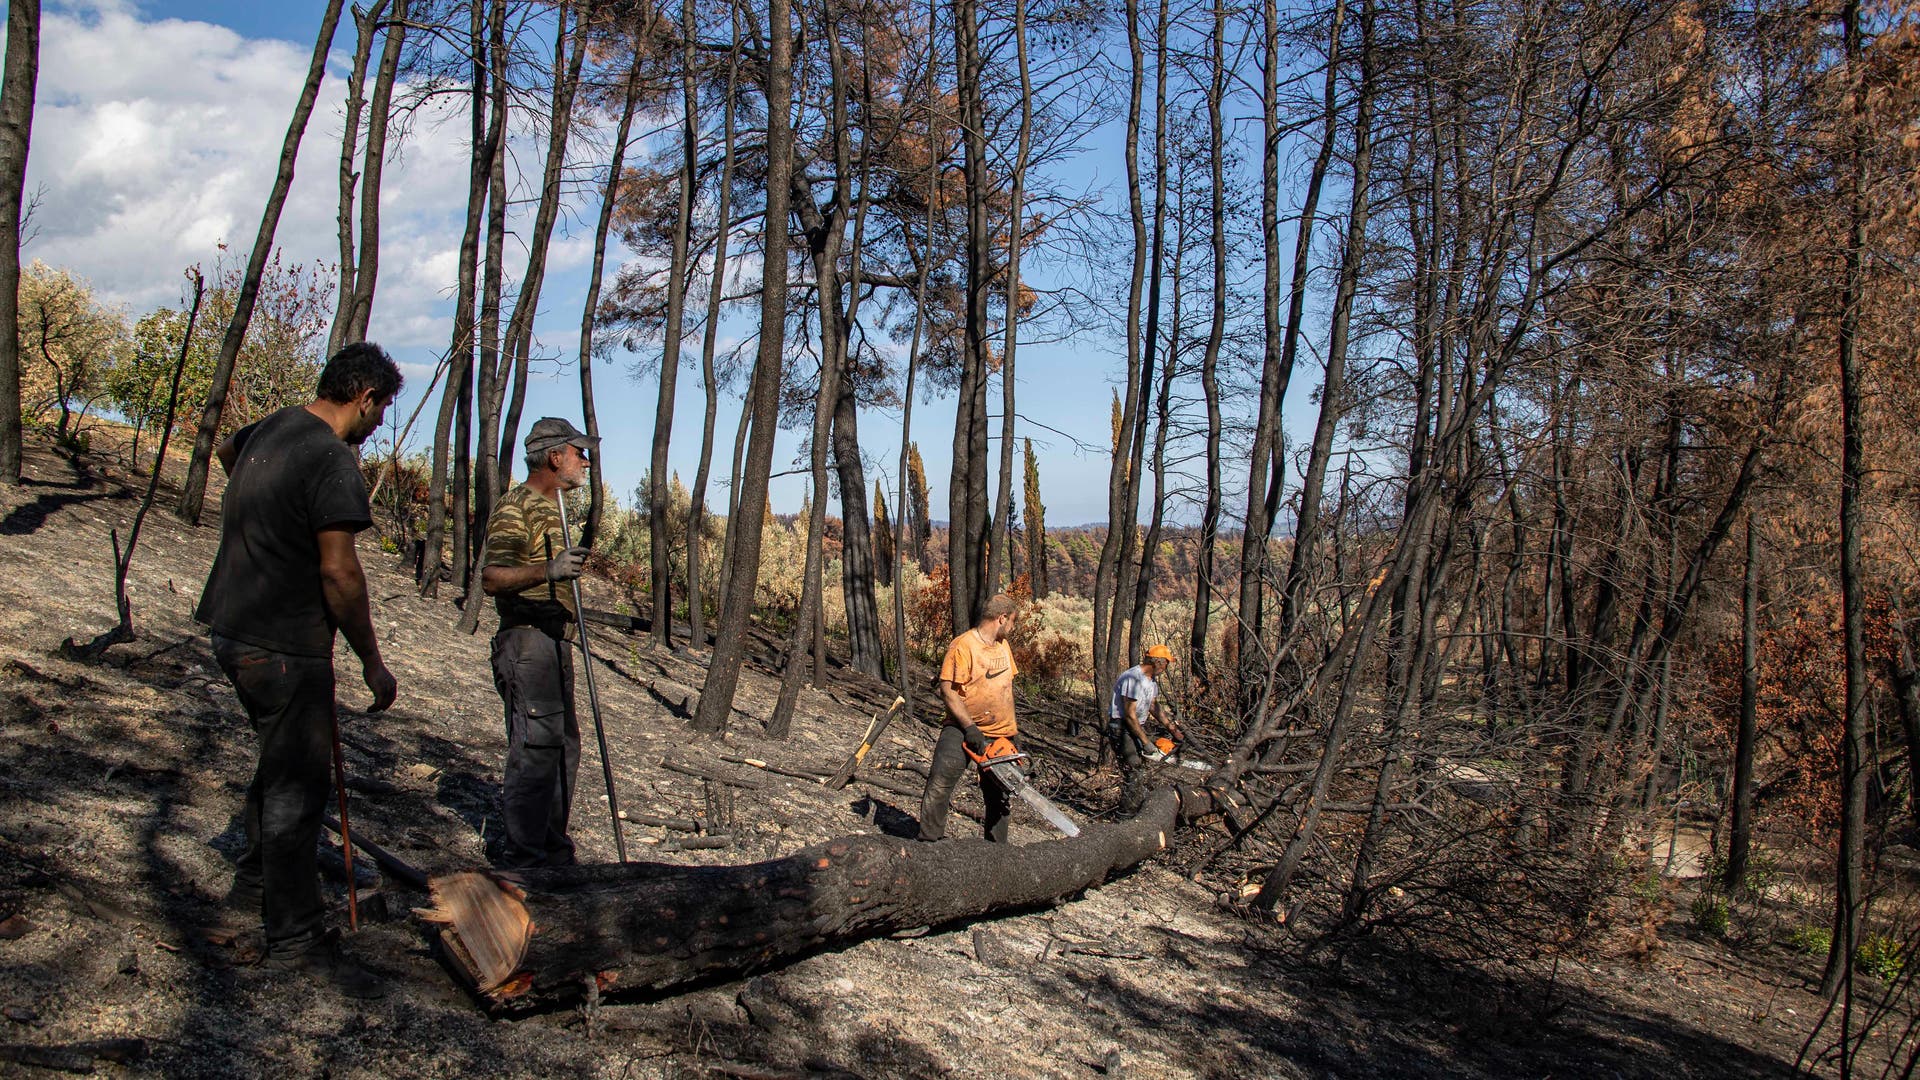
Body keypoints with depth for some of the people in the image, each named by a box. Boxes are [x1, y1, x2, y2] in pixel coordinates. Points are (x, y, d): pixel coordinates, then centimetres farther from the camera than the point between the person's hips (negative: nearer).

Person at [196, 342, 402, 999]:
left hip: (235, 628, 10)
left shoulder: (273, 427, 9)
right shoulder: (333, 459, -20)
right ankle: (296, 938, 3)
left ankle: (256, 883, 38)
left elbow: (226, 451, 35)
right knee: (298, 784, -4)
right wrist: (373, 664, -16)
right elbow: (338, 572, -24)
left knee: (283, 762, 24)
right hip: (284, 647, -10)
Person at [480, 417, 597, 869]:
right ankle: (521, 860, -4)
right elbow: (492, 577, -23)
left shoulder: (551, 508, 20)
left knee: (563, 747, 14)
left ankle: (553, 851, 23)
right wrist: (547, 571, -37)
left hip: (555, 642, 10)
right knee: (535, 750, -10)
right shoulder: (515, 508, -11)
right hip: (527, 642, -10)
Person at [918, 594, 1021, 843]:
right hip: (963, 728, -7)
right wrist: (970, 728, -25)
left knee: (999, 797, 14)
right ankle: (929, 841, -18)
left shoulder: (1003, 646, 9)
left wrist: (1014, 730, 15)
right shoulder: (963, 646, -16)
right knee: (941, 780, -23)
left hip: (1002, 733, 7)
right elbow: (948, 691, -20)